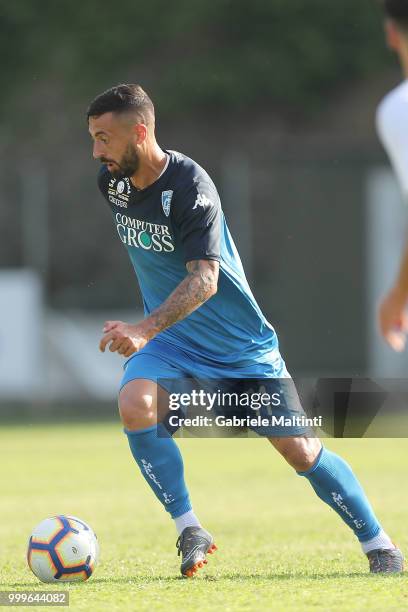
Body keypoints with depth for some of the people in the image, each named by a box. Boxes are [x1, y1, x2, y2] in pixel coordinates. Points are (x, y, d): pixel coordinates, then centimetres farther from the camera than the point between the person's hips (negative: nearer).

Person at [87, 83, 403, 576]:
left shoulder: (189, 185, -24)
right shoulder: (111, 182, -3)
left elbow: (204, 280, -34)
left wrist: (145, 329, -48)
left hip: (239, 343, -5)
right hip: (168, 340, 5)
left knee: (299, 450, -5)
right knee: (134, 404, -26)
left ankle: (378, 545, 13)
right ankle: (188, 531, -16)